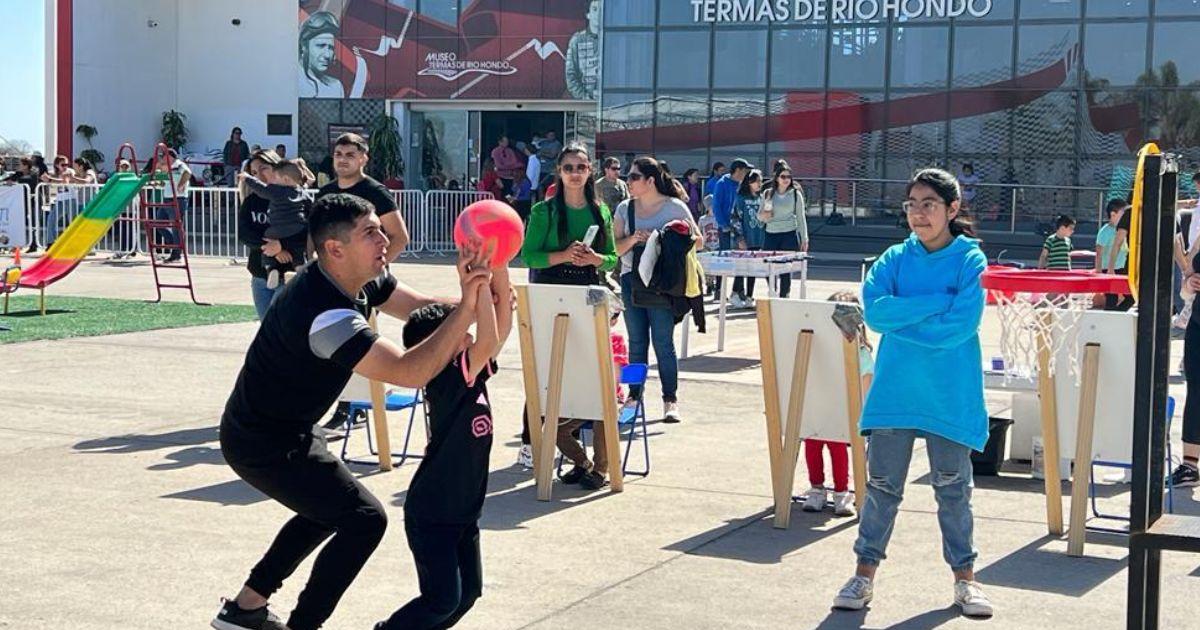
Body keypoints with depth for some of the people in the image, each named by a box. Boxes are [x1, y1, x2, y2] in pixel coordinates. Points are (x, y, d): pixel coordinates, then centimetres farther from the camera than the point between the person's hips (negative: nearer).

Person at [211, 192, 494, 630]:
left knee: (329, 508, 26)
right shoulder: (325, 315, -34)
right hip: (264, 445, -10)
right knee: (364, 520, -8)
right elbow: (410, 372, -39)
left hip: (269, 427, 10)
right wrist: (468, 303, -42)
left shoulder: (359, 280, -5)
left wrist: (477, 295, -19)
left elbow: (423, 307, 1)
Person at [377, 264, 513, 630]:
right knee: (443, 600, -5)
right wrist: (479, 282, -35)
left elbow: (502, 324, -1)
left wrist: (498, 267, -11)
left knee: (468, 592, 10)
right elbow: (488, 342, -37)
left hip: (463, 512, 8)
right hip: (430, 515, -8)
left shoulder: (472, 376, 1)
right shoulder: (447, 382, -22)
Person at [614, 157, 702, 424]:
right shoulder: (625, 209, 9)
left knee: (663, 342, -4)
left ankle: (670, 400, 3)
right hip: (631, 278, 4)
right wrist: (633, 239, -13)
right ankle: (634, 396, 16)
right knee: (636, 342, 8)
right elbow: (615, 249, 6)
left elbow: (697, 240, 1)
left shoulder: (675, 207, -1)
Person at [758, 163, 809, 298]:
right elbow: (759, 214, 16)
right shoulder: (768, 193, 9)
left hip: (789, 235, -2)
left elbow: (801, 218, 7)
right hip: (771, 235, 2)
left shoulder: (796, 194, 5)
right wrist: (764, 215, -9)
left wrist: (804, 239, 4)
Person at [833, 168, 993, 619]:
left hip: (950, 396, -2)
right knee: (882, 485, 8)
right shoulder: (895, 258, 5)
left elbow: (961, 325, -16)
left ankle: (964, 577, 21)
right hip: (894, 391, 2)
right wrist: (939, 301, -15)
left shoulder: (971, 260, -4)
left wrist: (900, 320, -11)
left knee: (953, 488, 8)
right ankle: (865, 574, 17)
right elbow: (874, 309, -11)